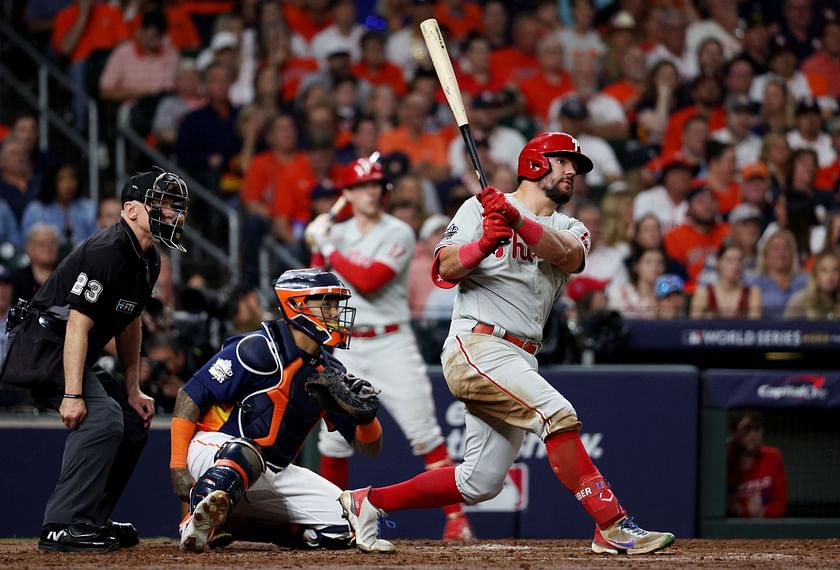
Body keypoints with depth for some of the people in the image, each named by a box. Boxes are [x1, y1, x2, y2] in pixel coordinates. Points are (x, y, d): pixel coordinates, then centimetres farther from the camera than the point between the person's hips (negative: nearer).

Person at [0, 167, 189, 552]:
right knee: (102, 419, -26)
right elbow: (78, 325, -26)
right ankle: (63, 528, -27)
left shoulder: (148, 260, 10)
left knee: (133, 422, 13)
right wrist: (72, 394, -30)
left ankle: (91, 521, 20)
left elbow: (129, 324, 20)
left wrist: (133, 391, 16)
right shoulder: (107, 252, -22)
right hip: (43, 350, -11)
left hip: (74, 357, 11)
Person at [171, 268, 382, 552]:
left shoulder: (329, 372, 8)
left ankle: (229, 523, 1)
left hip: (273, 475, 8)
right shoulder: (255, 349, -13)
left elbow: (369, 447, 9)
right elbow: (190, 395, -14)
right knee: (247, 453, -40)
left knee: (343, 529, -5)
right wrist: (178, 466, -20)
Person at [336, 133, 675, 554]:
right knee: (558, 413, -26)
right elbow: (444, 271, -7)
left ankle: (368, 502, 21)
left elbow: (564, 252, -9)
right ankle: (613, 528, -29)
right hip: (476, 346, -7)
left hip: (520, 359, 7)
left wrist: (517, 220, -26)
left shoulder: (571, 230, 17)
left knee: (480, 483, 6)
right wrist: (483, 244, -26)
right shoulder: (480, 208, 4)